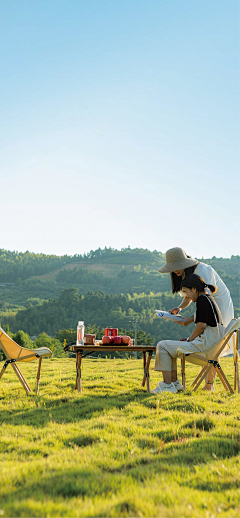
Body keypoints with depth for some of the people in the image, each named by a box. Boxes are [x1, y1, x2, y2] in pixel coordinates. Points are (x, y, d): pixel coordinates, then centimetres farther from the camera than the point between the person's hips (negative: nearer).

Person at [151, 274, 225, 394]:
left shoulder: (202, 300, -14)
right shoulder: (209, 299, 17)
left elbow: (201, 325, -20)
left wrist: (189, 339, -7)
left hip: (205, 343, -11)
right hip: (210, 343, 11)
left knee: (162, 346, -5)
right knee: (169, 346, 22)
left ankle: (167, 385, -3)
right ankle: (174, 381, 19)